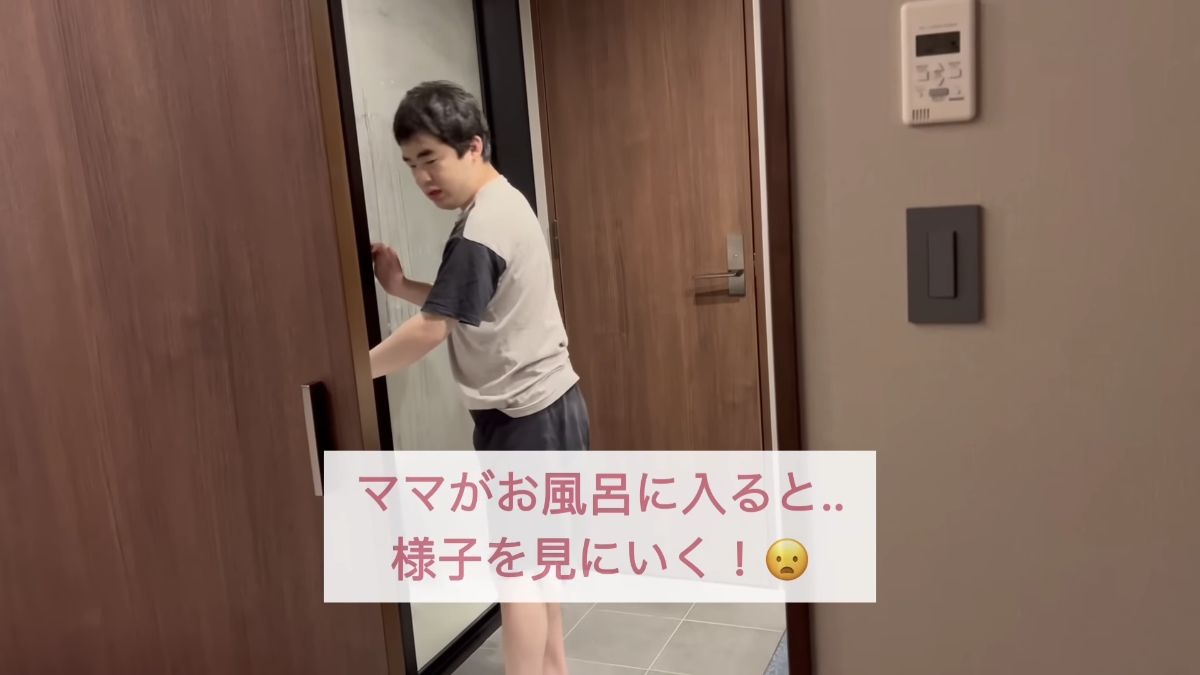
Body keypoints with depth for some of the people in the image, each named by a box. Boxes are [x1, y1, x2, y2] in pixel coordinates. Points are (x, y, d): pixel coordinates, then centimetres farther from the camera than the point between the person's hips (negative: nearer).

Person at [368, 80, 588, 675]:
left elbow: (432, 329, -21)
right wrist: (401, 286, 3)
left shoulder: (479, 231, -21)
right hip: (544, 406, 10)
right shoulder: (503, 203, 10)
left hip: (526, 417, -10)